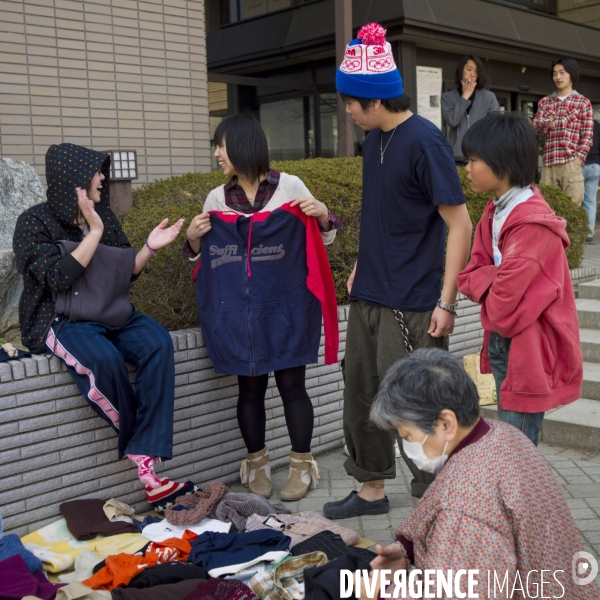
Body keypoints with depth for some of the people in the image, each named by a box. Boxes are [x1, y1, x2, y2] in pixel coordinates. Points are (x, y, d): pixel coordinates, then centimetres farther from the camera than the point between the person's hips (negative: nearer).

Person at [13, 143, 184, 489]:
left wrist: (150, 248, -9)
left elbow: (126, 273, 10)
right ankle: (142, 441, -11)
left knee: (159, 343, -25)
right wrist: (94, 232, -21)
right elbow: (59, 279, -20)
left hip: (110, 314, 5)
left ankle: (146, 456, -27)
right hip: (60, 319, -5)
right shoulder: (35, 222, -7)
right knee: (103, 359, -36)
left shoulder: (104, 216, 8)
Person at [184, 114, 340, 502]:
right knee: (250, 386, 7)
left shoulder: (289, 186, 1)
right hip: (238, 311, 3)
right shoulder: (217, 199, 9)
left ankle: (302, 466, 13)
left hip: (285, 307, -2)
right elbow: (206, 257, 17)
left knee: (292, 383, 0)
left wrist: (322, 216, -13)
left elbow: (323, 239, 7)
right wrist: (194, 242, -3)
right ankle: (257, 463, 21)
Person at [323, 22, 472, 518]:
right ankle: (372, 490, 31)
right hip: (369, 295, 8)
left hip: (412, 304, -8)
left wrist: (446, 302, -18)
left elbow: (459, 224, -16)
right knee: (361, 392, 14)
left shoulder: (424, 141, -15)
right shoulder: (374, 139, 8)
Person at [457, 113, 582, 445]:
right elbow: (470, 273, 7)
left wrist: (486, 289, -5)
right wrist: (493, 284, -14)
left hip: (529, 347, -9)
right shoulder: (495, 212, 6)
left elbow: (504, 301, -27)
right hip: (501, 340, 9)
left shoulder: (533, 224, -24)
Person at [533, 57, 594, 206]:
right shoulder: (544, 102, 18)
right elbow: (535, 128, 6)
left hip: (571, 163, -3)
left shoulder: (583, 102, 7)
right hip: (548, 163, 4)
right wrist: (545, 124, -17)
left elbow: (587, 136, 2)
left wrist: (578, 160, -10)